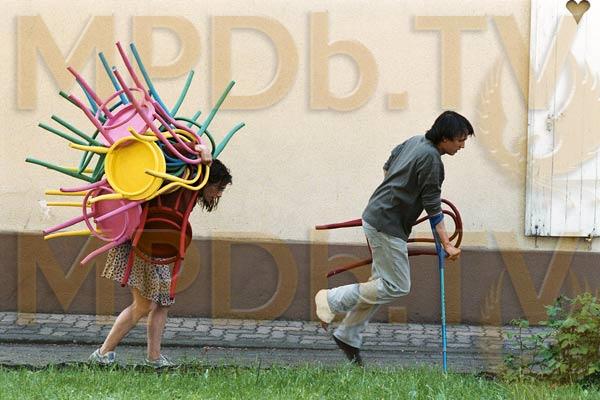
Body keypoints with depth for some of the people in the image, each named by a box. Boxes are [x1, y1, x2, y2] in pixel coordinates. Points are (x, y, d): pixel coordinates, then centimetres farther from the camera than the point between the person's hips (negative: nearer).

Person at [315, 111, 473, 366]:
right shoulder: (431, 160, -18)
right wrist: (447, 244, -14)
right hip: (387, 225, -10)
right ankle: (333, 300, -2)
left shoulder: (415, 142, 10)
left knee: (381, 282, 13)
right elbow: (433, 208, -17)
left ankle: (348, 336, 16)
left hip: (375, 216, 10)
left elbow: (387, 167, 25)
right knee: (397, 286, -6)